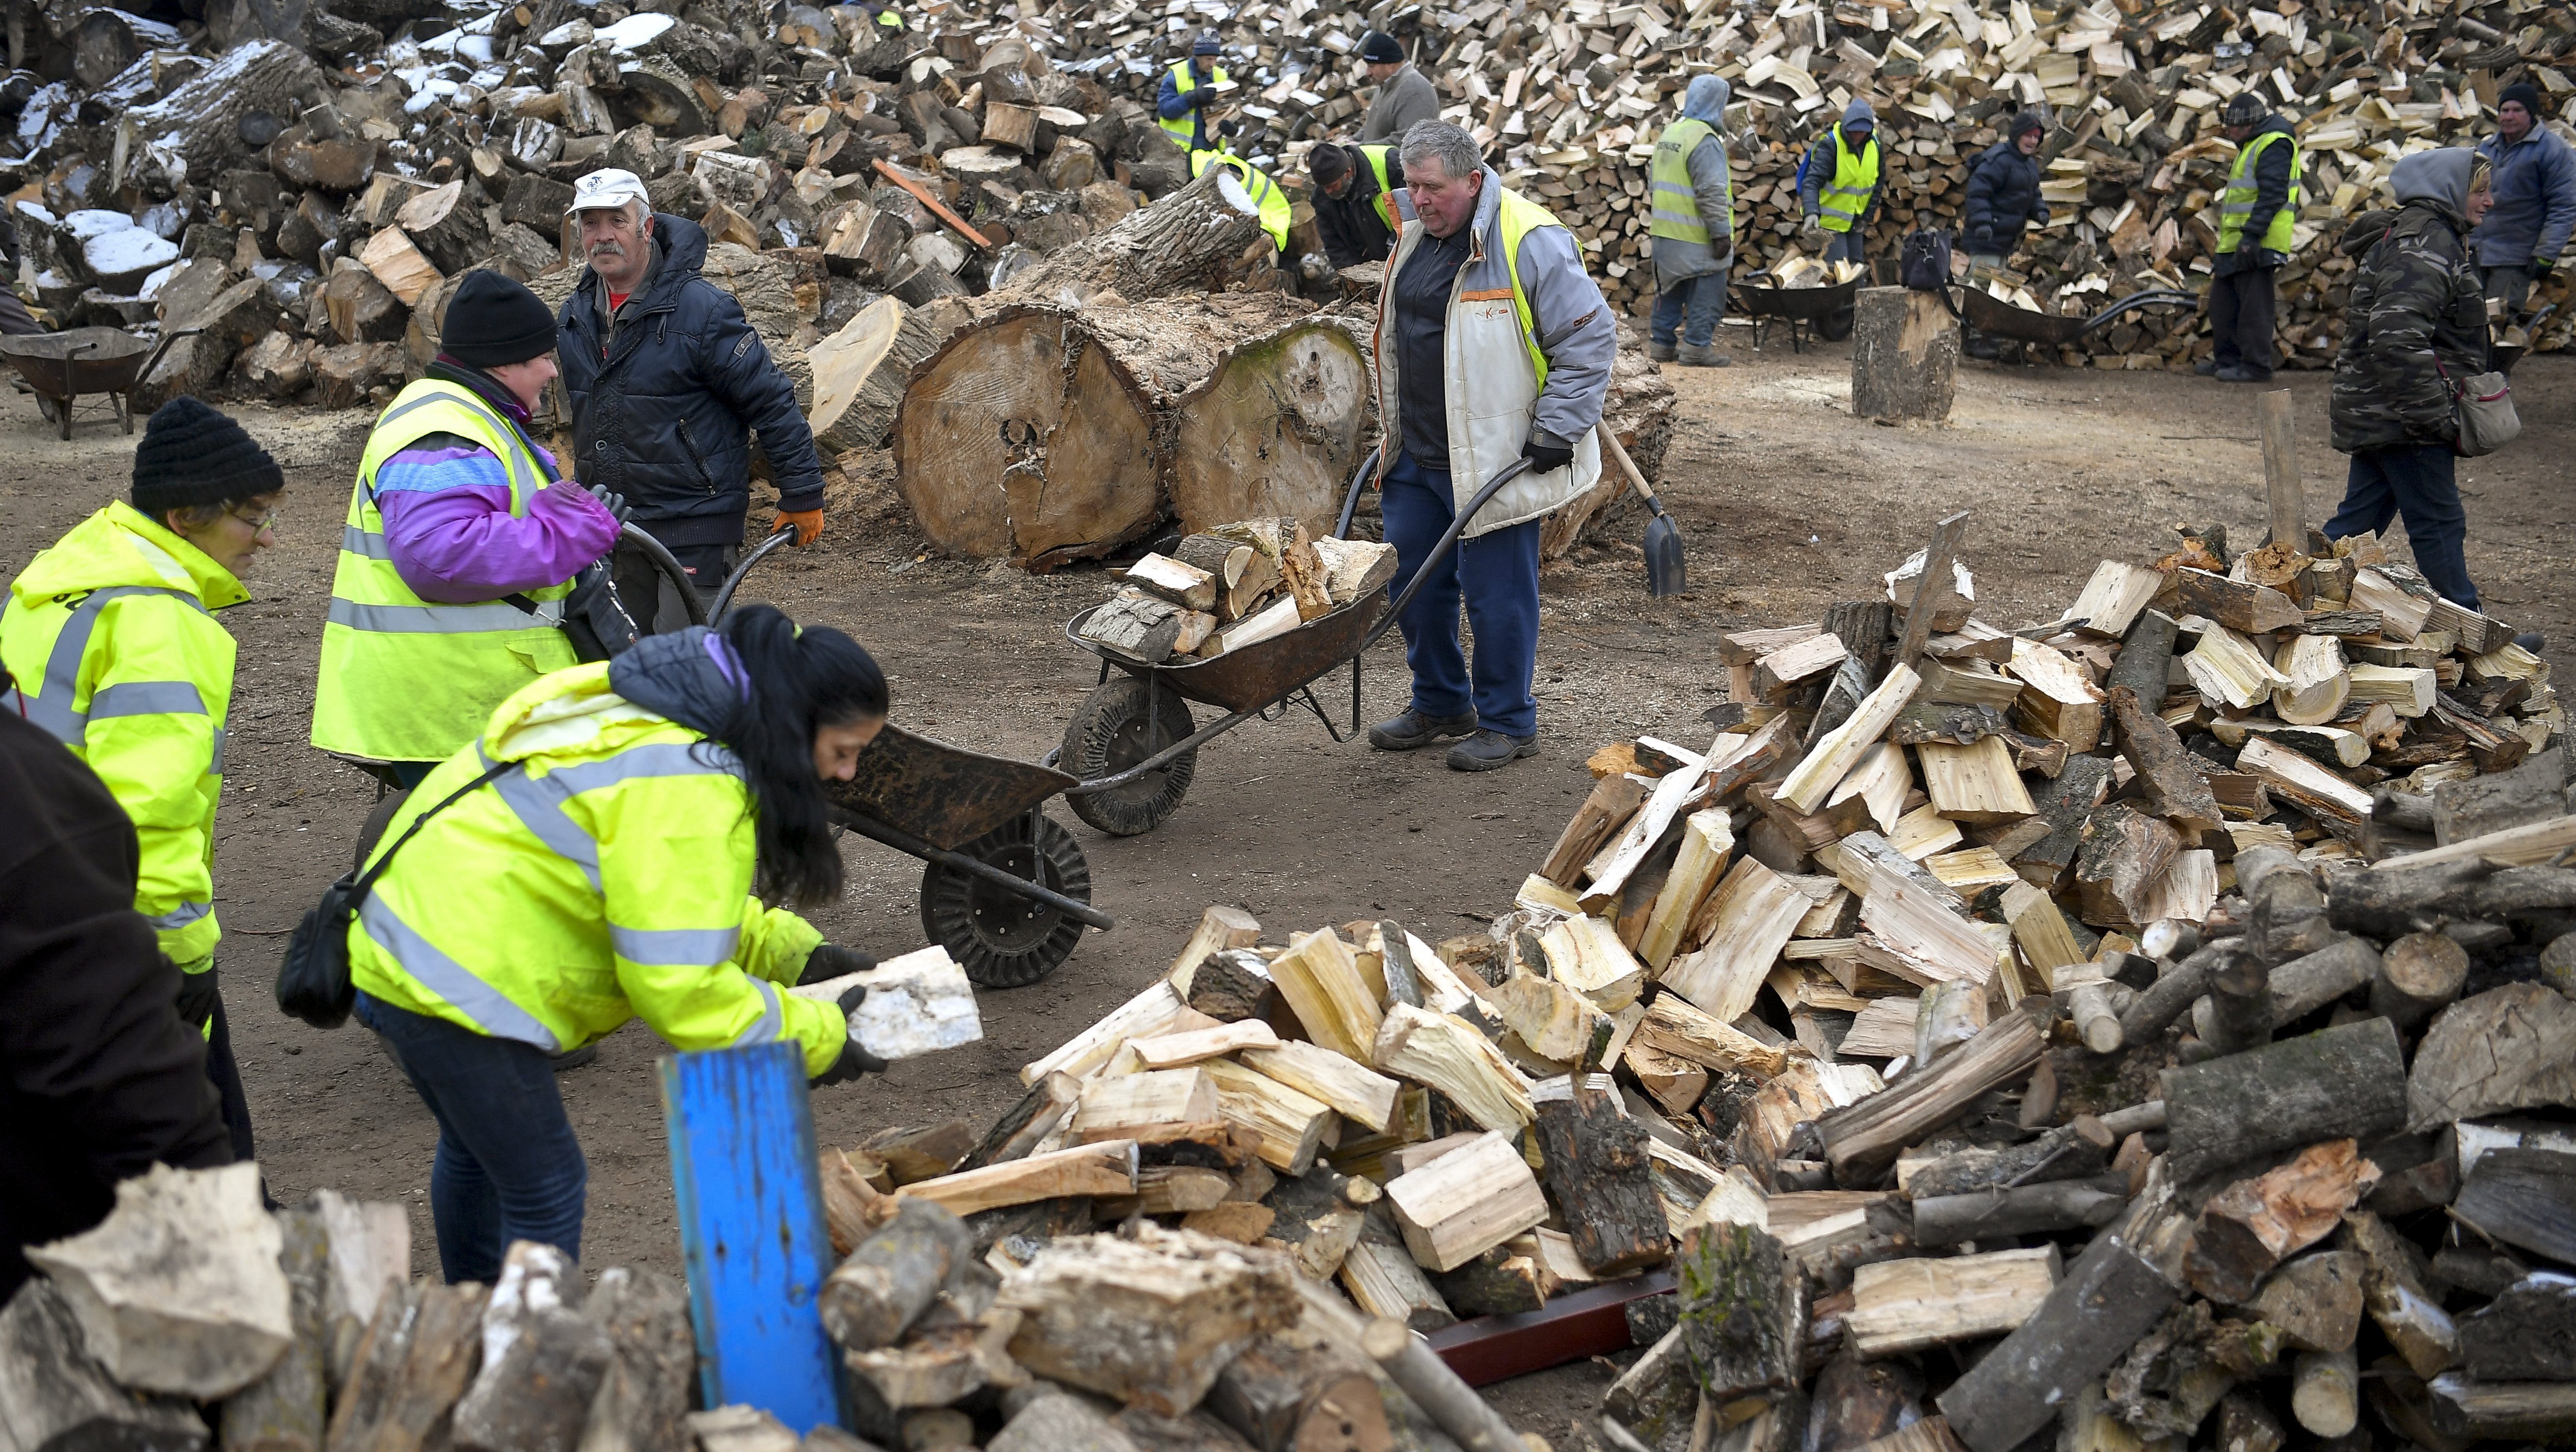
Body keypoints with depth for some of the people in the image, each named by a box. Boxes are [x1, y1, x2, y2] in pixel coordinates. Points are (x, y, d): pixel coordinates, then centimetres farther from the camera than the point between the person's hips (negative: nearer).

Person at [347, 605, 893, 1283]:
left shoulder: (669, 712, 7)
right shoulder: (687, 792, -26)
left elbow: (684, 901, 17)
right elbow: (678, 985, -26)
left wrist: (793, 953, 6)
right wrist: (815, 1037, -15)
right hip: (456, 978, -11)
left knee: (475, 1150, 28)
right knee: (545, 1188, -3)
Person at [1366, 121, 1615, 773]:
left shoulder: (1530, 242, -15)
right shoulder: (1416, 236, 10)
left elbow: (1590, 338, -13)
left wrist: (1556, 432, -15)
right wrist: (1394, 428, 23)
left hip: (1495, 459, -8)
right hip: (1417, 456, 8)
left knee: (1496, 594, -1)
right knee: (1412, 583, 14)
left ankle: (1507, 721, 14)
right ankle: (1440, 704, 31)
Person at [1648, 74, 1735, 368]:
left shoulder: (1669, 134, 12)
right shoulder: (1705, 141, -17)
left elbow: (1655, 180, 21)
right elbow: (1712, 192, -22)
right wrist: (1722, 232, -19)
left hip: (1666, 231, 9)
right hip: (1696, 235, -9)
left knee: (1671, 289, 15)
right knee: (1707, 290, -3)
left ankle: (1663, 344, 18)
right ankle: (1697, 346, -6)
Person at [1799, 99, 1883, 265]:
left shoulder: (1874, 145, -3)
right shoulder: (1830, 145, -22)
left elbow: (1877, 184, 8)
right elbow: (1812, 181, -31)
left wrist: (1867, 217, 4)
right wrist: (1811, 212, -46)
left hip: (1855, 219, 6)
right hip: (1830, 220, -6)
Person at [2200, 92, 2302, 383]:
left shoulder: (2274, 144, -12)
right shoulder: (2252, 145, 22)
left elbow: (2272, 194, -21)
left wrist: (2252, 234, -27)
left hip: (2257, 243, -11)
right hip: (2235, 244, 11)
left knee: (2252, 305, -8)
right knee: (2222, 302, 15)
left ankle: (2255, 365, -5)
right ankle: (2228, 359, 24)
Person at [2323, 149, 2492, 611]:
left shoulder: (2425, 237, 18)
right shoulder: (2426, 244, -18)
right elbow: (2398, 337, -29)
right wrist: (2434, 416, -24)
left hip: (2375, 413, 10)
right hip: (2400, 417, -10)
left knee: (2359, 521, 13)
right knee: (2439, 524, -1)